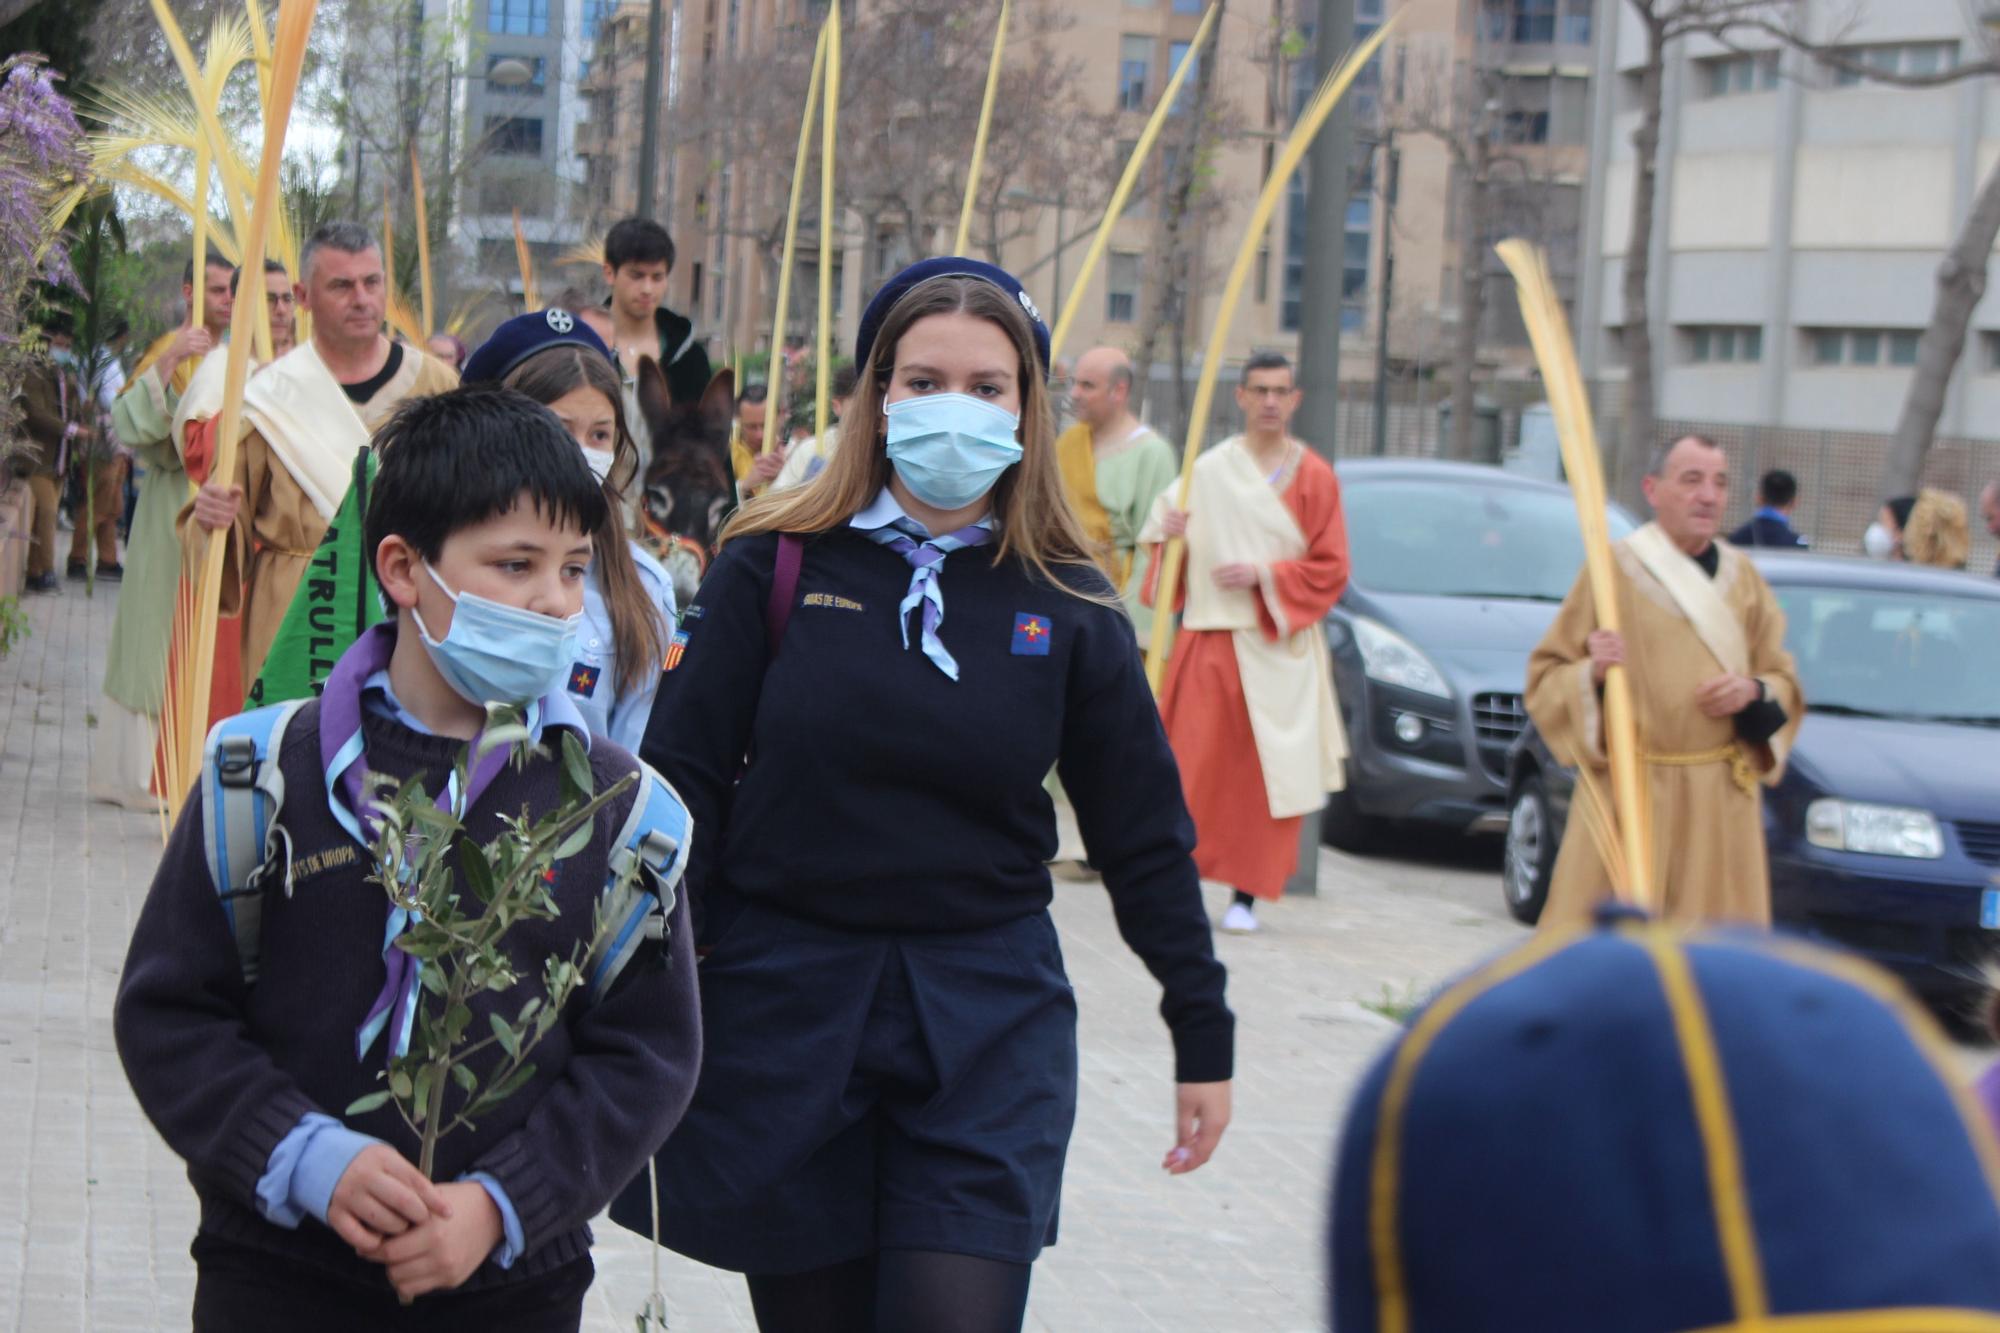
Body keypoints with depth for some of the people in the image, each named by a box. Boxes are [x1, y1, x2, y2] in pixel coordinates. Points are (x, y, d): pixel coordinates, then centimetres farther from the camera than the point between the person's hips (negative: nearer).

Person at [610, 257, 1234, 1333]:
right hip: (782, 1004, 0)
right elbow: (681, 784, -1)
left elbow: (1144, 837, 8)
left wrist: (1203, 1036, 10)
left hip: (986, 1022, 0)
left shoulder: (1066, 606, 2)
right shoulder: (776, 565, -2)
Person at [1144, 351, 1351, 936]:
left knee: (1267, 772, -1)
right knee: (1196, 762, -7)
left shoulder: (1314, 477, 4)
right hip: (1211, 639, 1)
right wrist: (1170, 532, -6)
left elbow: (1330, 567, 2)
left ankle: (1247, 892, 7)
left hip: (1279, 644, -1)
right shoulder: (1209, 469, 7)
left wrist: (1264, 575, -11)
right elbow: (1165, 522, 18)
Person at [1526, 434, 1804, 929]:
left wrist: (1754, 692, -7)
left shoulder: (1742, 577, 11)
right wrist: (1591, 673, -19)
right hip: (1629, 798, -3)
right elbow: (1546, 678, 1)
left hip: (1720, 804, 3)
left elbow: (1785, 681, 14)